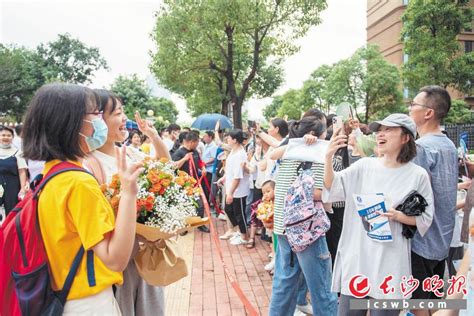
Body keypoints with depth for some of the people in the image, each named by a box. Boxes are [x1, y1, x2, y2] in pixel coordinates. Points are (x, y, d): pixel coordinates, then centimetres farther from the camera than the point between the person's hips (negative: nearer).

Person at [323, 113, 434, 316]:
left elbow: (425, 219, 1)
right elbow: (333, 188, -7)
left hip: (390, 261, -2)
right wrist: (329, 157, -22)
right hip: (356, 256, 3)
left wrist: (397, 216, -17)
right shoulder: (364, 166, 3)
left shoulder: (417, 175, -3)